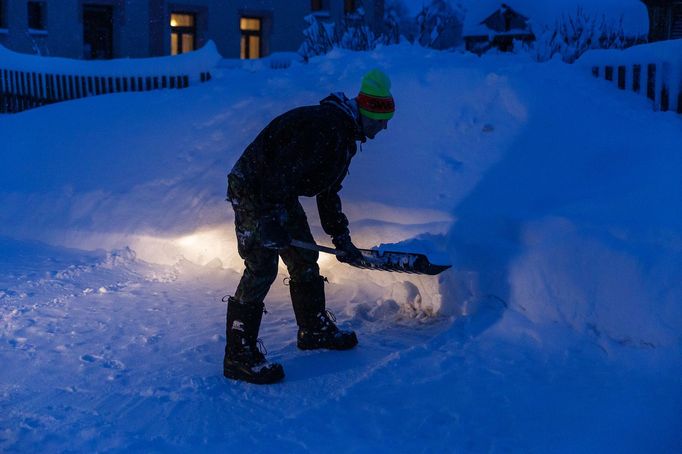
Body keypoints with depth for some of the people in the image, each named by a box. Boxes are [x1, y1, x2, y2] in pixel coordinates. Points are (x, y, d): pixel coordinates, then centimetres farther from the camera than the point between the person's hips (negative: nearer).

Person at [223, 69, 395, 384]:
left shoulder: (344, 136, 11)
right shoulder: (326, 127, -24)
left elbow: (328, 193, 19)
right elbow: (283, 171, -30)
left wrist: (342, 239, 18)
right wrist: (272, 218, -30)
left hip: (280, 194, 11)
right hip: (252, 190, -11)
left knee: (305, 258, 16)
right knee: (262, 269, -12)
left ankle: (314, 329, 33)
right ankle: (239, 356, -5)